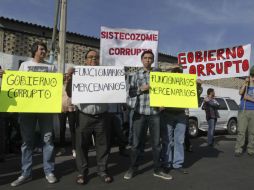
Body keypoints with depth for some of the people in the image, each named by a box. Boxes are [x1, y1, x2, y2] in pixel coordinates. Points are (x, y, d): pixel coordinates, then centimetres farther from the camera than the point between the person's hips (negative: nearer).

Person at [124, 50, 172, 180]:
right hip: (140, 112, -1)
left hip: (155, 112, 1)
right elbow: (131, 93, 4)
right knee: (137, 142, 4)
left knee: (156, 142, 8)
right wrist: (141, 89, -12)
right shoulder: (136, 75, 8)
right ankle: (133, 168, 19)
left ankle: (157, 169, 21)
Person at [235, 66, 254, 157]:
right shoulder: (244, 86, 15)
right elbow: (240, 92, -9)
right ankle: (238, 150, -8)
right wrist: (245, 83, -14)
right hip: (243, 111, -1)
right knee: (241, 131, -7)